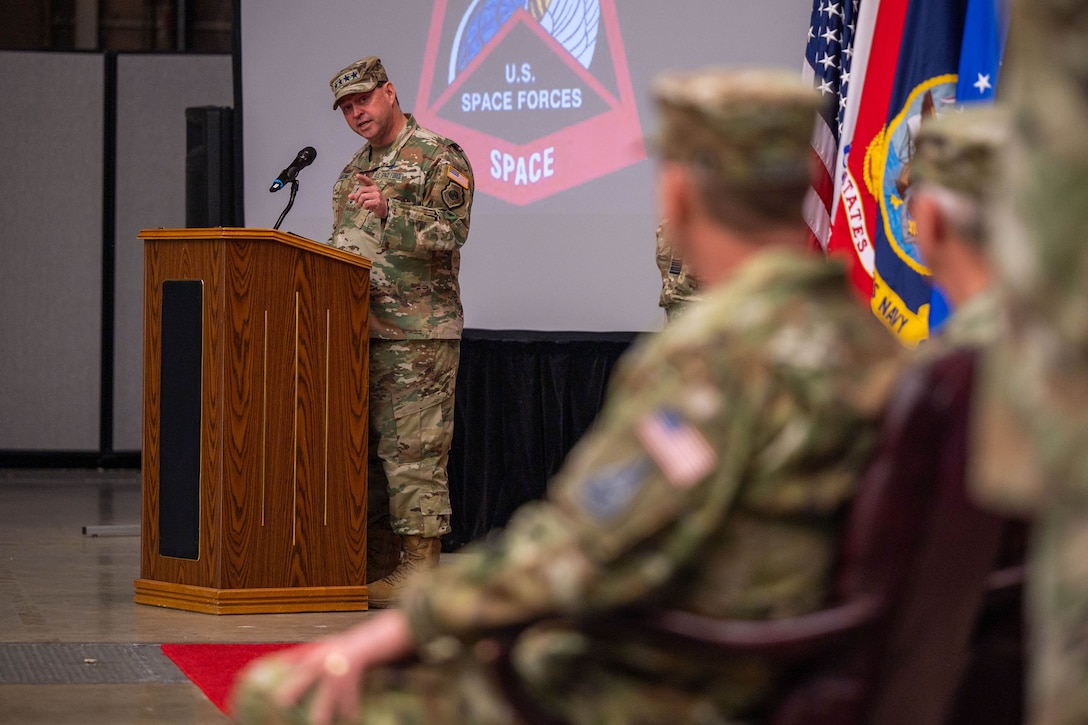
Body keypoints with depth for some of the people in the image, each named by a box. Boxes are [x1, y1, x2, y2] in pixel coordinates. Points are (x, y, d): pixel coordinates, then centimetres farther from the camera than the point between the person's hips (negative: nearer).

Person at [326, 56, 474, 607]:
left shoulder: (439, 158, -4)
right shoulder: (356, 168, 21)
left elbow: (451, 232, -17)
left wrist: (389, 211, -28)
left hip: (419, 333, -8)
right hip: (360, 329, 8)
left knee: (412, 452, -9)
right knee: (366, 450, 9)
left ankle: (418, 570, -6)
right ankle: (376, 564, 16)